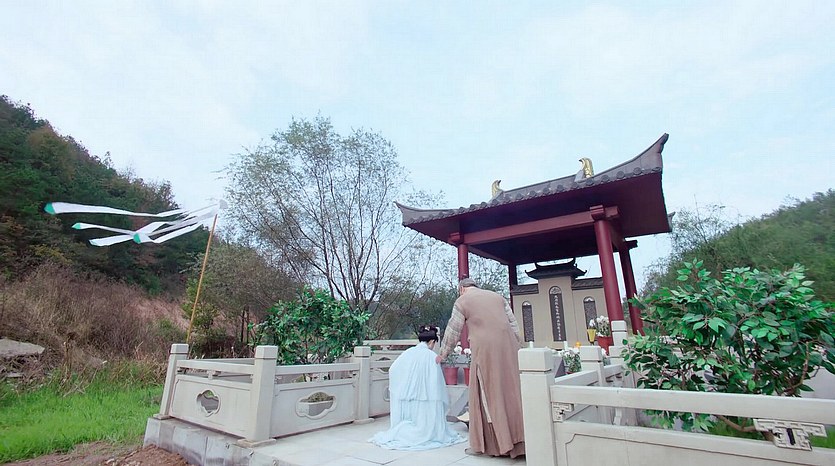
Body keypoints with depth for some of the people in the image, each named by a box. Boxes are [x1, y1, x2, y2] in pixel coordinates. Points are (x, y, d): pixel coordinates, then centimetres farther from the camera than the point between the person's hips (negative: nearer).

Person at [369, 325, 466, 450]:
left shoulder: (407, 353, 2)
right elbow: (437, 380, -5)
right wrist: (444, 400, 8)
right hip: (425, 397, -4)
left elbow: (392, 370, -1)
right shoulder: (431, 356, -8)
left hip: (404, 397, 4)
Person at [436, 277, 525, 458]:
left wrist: (443, 354, 23)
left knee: (485, 395, 4)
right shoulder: (497, 296, 20)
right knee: (511, 392, 10)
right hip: (508, 349, 5)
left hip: (485, 350, -5)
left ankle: (483, 444, 11)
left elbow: (453, 331, 11)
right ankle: (518, 440, 16)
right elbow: (514, 325, 16)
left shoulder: (462, 301, 7)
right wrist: (519, 349, 19)